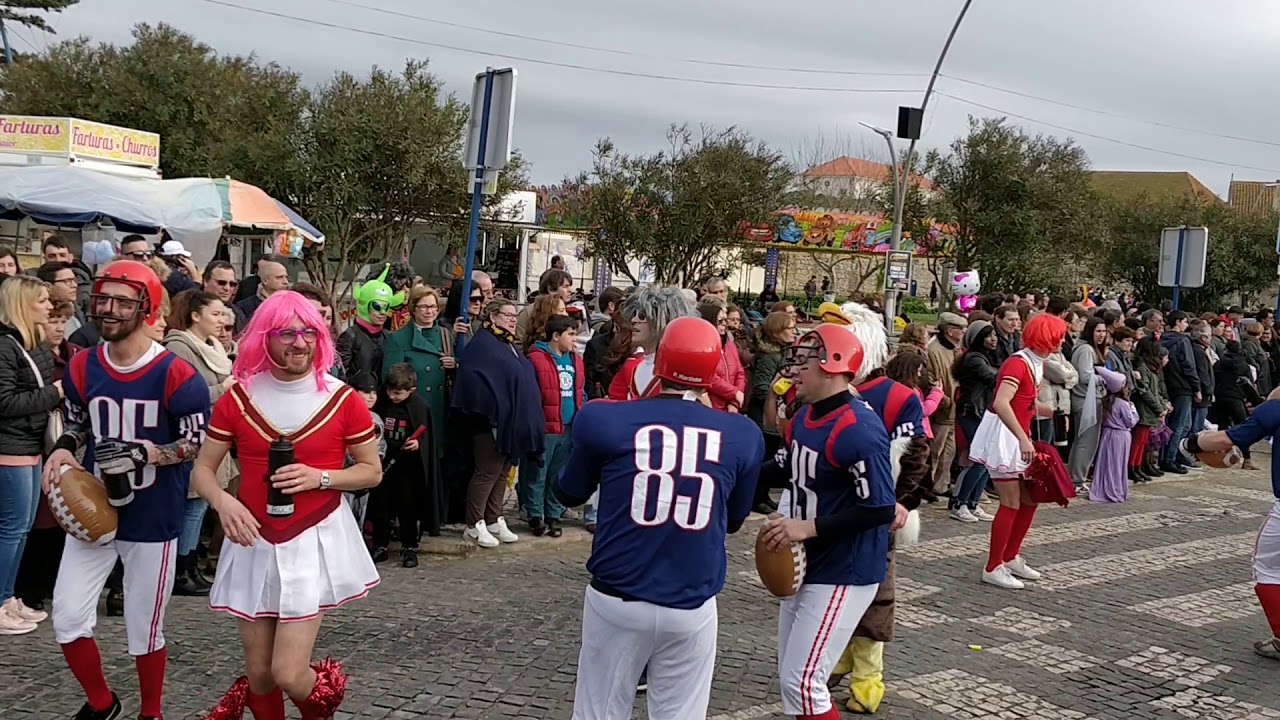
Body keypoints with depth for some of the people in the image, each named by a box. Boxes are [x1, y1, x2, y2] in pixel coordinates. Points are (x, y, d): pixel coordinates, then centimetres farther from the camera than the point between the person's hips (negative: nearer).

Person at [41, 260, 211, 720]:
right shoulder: (82, 367, 1)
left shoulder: (176, 375, -16)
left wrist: (147, 453, -26)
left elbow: (199, 443, -11)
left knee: (144, 629, 8)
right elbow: (77, 426, 15)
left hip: (153, 521, -4)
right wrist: (62, 451, -7)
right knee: (68, 618, 4)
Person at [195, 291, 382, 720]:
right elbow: (202, 469, 4)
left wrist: (320, 477, -16)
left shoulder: (342, 399, -7)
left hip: (315, 541, -2)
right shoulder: (238, 398, -2)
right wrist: (222, 501, -18)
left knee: (288, 675, -9)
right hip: (255, 543, 3)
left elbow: (372, 471, 2)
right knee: (259, 672, 10)